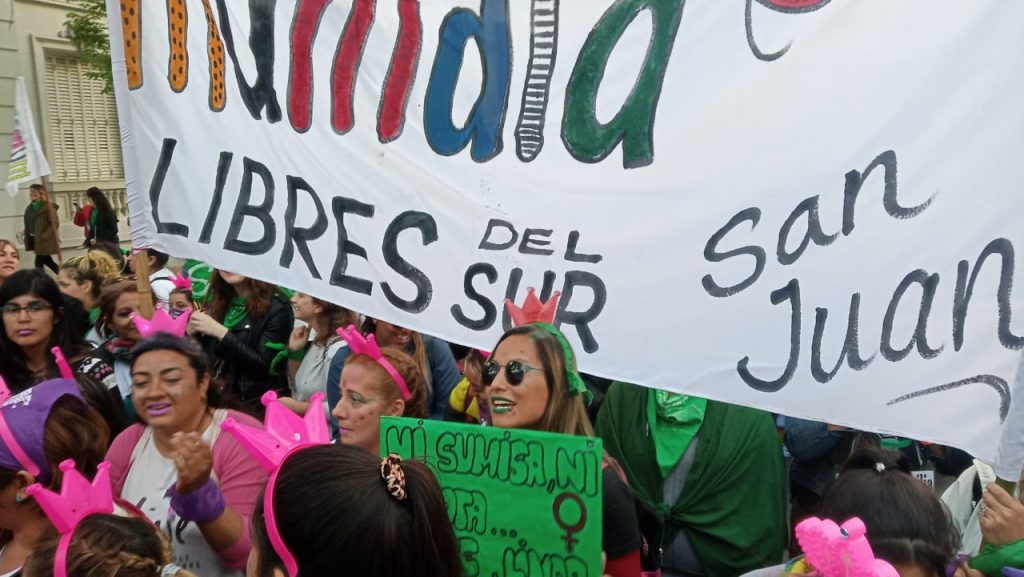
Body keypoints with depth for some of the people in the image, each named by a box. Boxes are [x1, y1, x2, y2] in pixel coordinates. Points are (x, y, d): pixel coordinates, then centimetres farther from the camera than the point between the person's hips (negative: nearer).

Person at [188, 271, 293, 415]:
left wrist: (221, 333, -22)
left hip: (260, 404, -5)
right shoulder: (217, 301, 5)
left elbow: (264, 366, -19)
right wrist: (191, 332, -8)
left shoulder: (276, 307, -13)